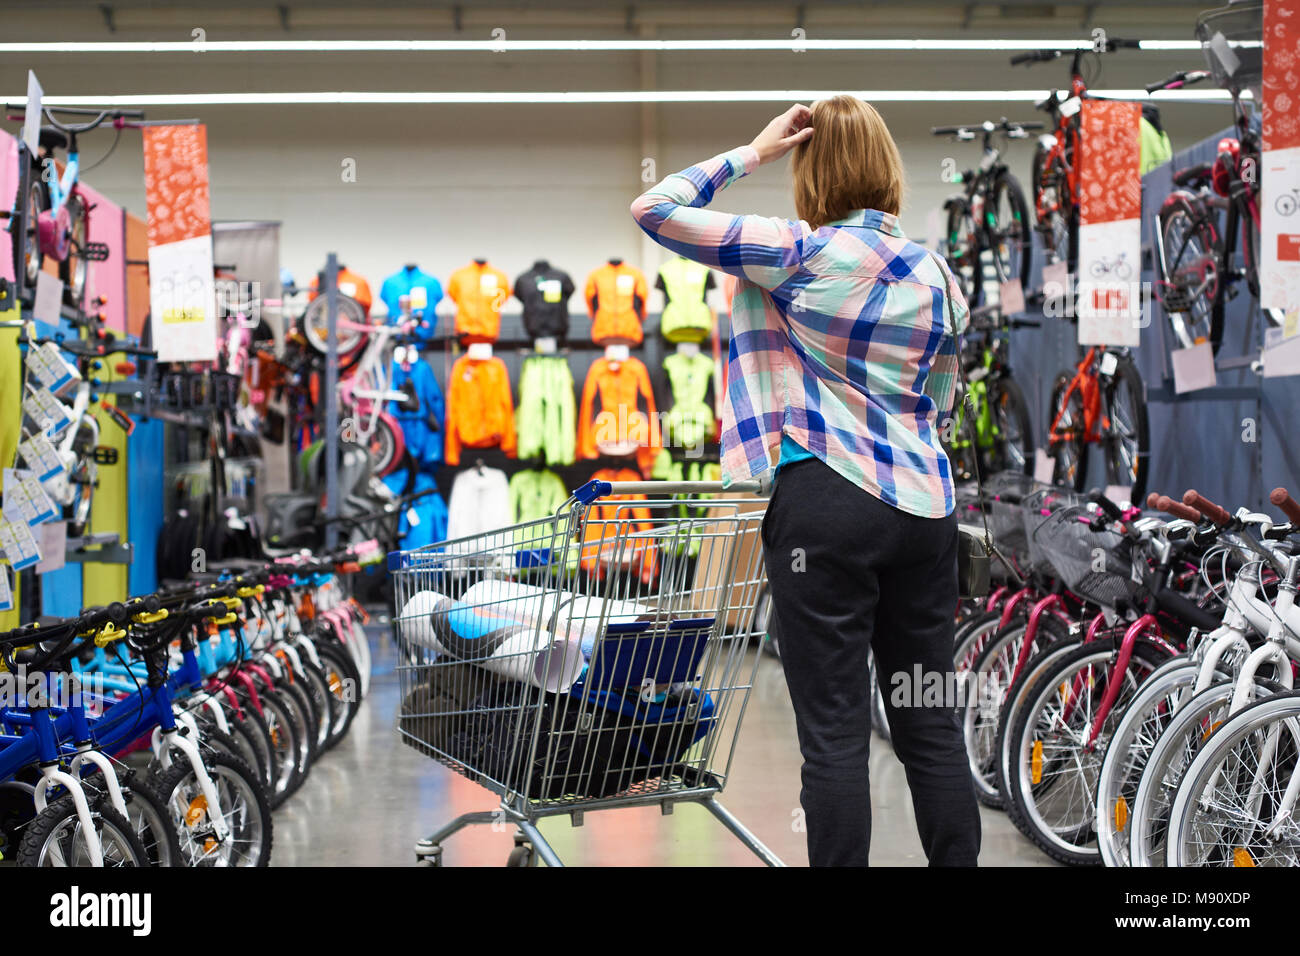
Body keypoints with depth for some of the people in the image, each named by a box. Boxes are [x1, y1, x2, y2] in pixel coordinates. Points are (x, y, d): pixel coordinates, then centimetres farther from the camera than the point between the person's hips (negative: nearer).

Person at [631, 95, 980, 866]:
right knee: (932, 729, 11)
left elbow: (655, 209, -2)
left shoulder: (802, 254, -6)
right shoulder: (937, 273, 11)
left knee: (836, 734, -2)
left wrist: (752, 153, 6)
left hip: (826, 502, -6)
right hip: (925, 505, 6)